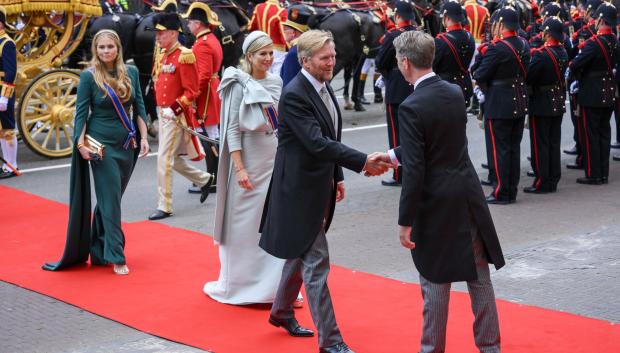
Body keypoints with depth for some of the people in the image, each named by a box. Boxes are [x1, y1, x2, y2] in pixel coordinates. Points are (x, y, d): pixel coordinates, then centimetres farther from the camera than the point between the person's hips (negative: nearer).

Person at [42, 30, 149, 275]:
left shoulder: (131, 72, 4)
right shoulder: (89, 77, -7)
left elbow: (139, 107, 9)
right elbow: (81, 113, -7)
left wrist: (143, 137, 2)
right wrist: (80, 144, -15)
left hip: (127, 144, 4)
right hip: (101, 145, -4)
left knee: (110, 199, 13)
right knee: (111, 200, -4)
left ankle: (98, 252, 25)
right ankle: (116, 257, 1)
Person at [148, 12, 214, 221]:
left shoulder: (184, 56, -15)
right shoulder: (164, 56, 11)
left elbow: (191, 92, -17)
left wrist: (174, 109, -23)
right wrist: (161, 108, 14)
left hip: (176, 116, -9)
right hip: (163, 114, 9)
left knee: (164, 160, -7)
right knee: (172, 158, 16)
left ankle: (164, 207, 1)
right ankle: (204, 180, 34)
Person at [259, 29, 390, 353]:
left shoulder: (324, 88, 7)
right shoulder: (294, 95, -22)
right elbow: (317, 143, -29)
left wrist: (338, 177, 16)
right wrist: (363, 162, -33)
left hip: (319, 186, 9)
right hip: (301, 189, -9)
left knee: (301, 252, 21)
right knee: (316, 263, -6)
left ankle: (281, 312, 40)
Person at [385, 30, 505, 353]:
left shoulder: (411, 107, -18)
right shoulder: (455, 93, 4)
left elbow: (414, 169, -20)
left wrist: (405, 222, -14)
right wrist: (394, 155, 24)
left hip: (435, 204, -6)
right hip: (469, 196, 6)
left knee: (436, 282, 7)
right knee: (479, 276, 14)